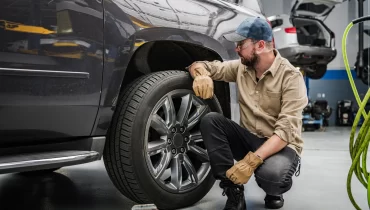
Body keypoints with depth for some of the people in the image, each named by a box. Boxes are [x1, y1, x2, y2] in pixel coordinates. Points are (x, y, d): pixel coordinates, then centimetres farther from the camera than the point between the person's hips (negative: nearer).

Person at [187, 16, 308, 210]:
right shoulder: (241, 67, 0)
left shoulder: (291, 77, -17)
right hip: (249, 138, 5)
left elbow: (286, 130, -25)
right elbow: (200, 65, 6)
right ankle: (234, 192, -15)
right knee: (210, 120, -20)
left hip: (282, 145, -5)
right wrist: (201, 75, -21)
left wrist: (252, 160, -37)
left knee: (270, 173, -38)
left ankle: (273, 193, 2)